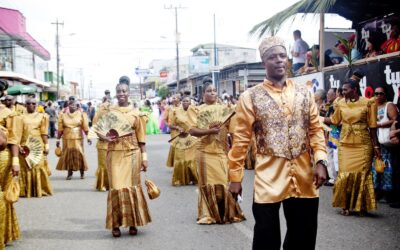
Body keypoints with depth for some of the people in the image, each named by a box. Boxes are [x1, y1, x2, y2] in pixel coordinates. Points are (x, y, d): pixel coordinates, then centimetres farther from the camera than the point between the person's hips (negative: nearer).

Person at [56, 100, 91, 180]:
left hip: (78, 139, -1)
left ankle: (82, 172, 10)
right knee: (68, 155, 2)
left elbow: (85, 127, 0)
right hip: (67, 139, 1)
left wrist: (88, 137, -4)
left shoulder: (81, 114, 2)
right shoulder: (63, 115, 4)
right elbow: (60, 129, 5)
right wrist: (58, 139, 4)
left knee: (79, 154, -4)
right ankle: (69, 173, 11)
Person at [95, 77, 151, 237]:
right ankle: (116, 224, 6)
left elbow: (141, 137, 5)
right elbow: (99, 131, 9)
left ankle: (133, 222, 12)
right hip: (115, 153, 0)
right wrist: (105, 138, -13)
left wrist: (144, 157, 1)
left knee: (132, 186, 2)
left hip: (132, 153, 0)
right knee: (117, 187, -2)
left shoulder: (136, 113, 4)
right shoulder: (108, 112, 5)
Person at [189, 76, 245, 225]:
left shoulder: (224, 109, 8)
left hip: (222, 151, 2)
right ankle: (208, 214, 12)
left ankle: (226, 213, 16)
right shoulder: (198, 110, 0)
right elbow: (192, 131, -8)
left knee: (223, 182, 2)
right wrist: (209, 131, -18)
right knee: (208, 183, 3)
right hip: (205, 152, -2)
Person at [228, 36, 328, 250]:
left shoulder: (304, 93, 7)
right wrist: (235, 177, -3)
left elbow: (315, 129, 7)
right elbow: (241, 140, -2)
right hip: (269, 179, -3)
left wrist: (320, 161, -6)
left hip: (304, 179, 3)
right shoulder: (250, 97, -2)